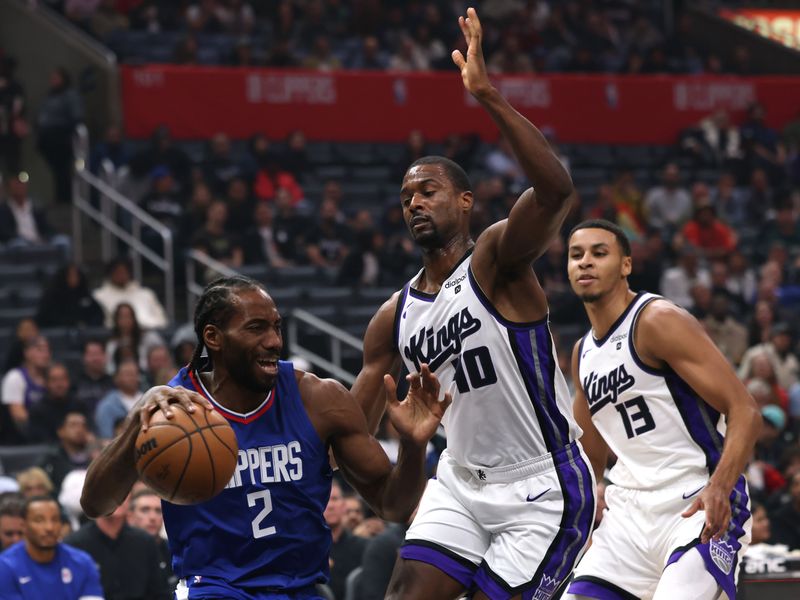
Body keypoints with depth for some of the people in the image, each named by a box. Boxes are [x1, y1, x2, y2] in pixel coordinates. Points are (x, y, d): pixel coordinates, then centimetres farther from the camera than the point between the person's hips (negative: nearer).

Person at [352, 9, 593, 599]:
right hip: (461, 481, 6)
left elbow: (556, 190, -33)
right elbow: (354, 425, 14)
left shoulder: (497, 258, -12)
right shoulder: (394, 318, 7)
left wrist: (489, 96, -40)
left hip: (543, 488, -6)